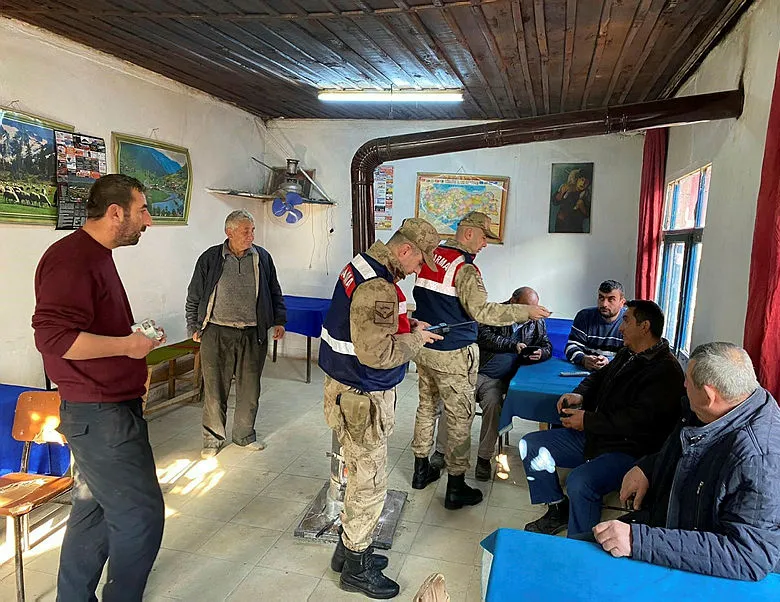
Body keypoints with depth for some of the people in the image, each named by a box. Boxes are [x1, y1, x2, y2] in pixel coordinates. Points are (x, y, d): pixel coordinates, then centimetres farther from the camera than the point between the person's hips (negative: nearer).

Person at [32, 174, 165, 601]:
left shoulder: (95, 256, 16)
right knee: (141, 514, -3)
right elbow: (53, 336, -28)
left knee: (95, 510, 20)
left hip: (107, 409, 11)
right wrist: (127, 345, -19)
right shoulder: (71, 259, -18)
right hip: (100, 414, -11)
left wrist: (135, 339, 11)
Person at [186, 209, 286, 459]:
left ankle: (245, 435, 29)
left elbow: (275, 293, 14)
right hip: (216, 334, -2)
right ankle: (213, 438, 23)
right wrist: (194, 327, 5)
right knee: (215, 389, 5)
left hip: (253, 335, 2)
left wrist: (279, 321, 6)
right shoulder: (210, 258, 1)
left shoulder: (262, 258, 6)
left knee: (250, 390, 10)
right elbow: (194, 296, 7)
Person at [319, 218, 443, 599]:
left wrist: (404, 323, 7)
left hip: (348, 388, 10)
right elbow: (377, 354, -29)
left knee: (361, 475, 22)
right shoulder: (378, 287, -27)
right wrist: (416, 339, -14)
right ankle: (356, 568, 26)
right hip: (363, 399, -10)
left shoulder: (363, 264, 6)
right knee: (370, 484, 6)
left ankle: (349, 548, 39)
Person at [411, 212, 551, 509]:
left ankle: (421, 470, 33)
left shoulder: (431, 255, 5)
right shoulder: (464, 267, -19)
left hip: (424, 348, 8)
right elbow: (482, 311, -25)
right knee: (460, 418, 4)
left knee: (426, 406, 19)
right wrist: (526, 311, -19)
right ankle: (456, 487, 14)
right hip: (453, 355, -8)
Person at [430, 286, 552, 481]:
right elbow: (484, 337, -12)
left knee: (493, 403, -30)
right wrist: (513, 345, -19)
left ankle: (484, 458, -14)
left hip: (496, 378, 1)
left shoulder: (537, 323, 13)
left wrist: (540, 353, -5)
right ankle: (441, 450, -5)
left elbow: (547, 346, 19)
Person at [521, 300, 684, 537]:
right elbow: (599, 377, 28)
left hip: (628, 450, -9)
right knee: (531, 445, 4)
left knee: (579, 482, -35)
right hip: (593, 436, 10)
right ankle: (558, 510, 14)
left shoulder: (666, 371, -16)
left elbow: (637, 420, -24)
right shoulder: (627, 354, 13)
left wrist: (587, 420, -18)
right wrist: (580, 395, 5)